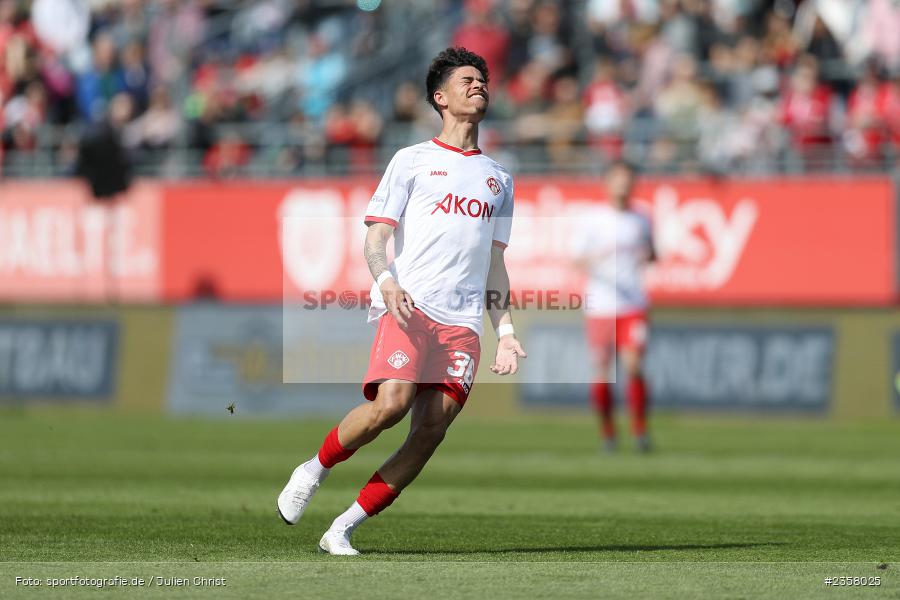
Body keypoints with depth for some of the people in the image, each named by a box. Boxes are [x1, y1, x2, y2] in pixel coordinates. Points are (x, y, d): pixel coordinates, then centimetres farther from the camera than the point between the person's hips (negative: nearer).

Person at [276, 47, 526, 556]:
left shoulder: (499, 179, 24)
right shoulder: (412, 161, 11)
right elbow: (376, 235, 5)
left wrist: (506, 333, 16)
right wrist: (387, 280, -16)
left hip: (463, 322, 4)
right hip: (409, 305, -4)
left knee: (432, 429, -11)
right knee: (391, 404, -26)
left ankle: (343, 530, -4)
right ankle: (314, 470, 1)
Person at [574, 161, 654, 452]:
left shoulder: (640, 220, 8)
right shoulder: (594, 220, 0)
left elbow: (650, 253, 21)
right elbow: (578, 261, -1)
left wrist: (648, 256, -2)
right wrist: (597, 258, -20)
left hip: (633, 306, 1)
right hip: (600, 305, -1)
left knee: (633, 367, -12)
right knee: (601, 371, 1)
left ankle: (640, 430, -2)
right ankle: (607, 431, 17)